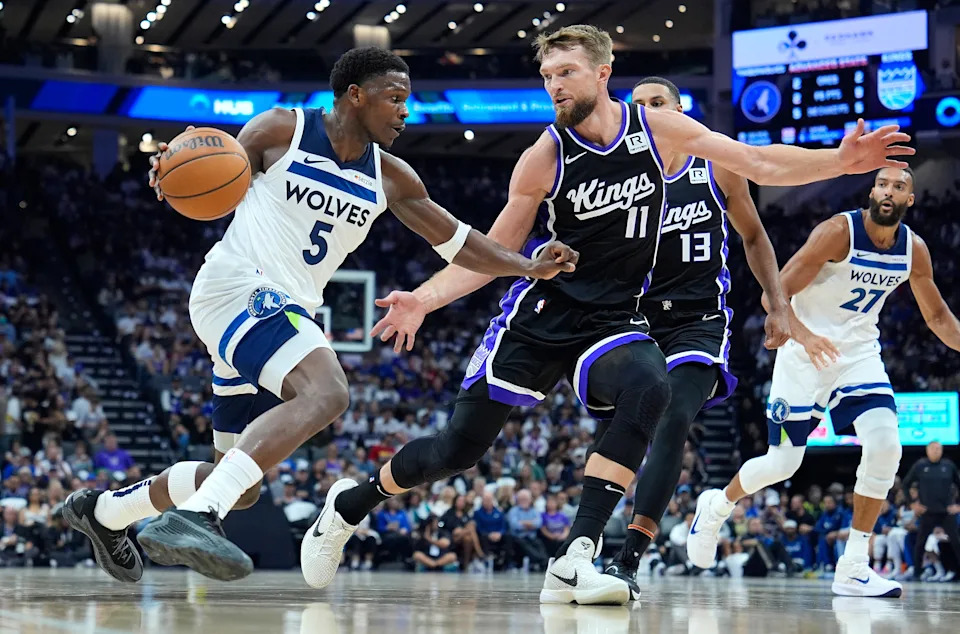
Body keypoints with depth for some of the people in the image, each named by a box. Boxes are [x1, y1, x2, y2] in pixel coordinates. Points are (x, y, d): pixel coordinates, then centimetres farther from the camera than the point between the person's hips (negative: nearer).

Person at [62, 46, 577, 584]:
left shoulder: (390, 178, 11)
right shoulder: (281, 130, -3)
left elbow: (459, 243, 15)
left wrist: (529, 267, 3)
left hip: (285, 313, 8)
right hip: (238, 286, -8)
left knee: (241, 484, 13)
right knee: (327, 392, -34)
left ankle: (103, 510, 34)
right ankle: (194, 516, -44)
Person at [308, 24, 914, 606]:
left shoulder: (659, 129, -3)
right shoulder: (546, 157, -7)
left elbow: (761, 164, 3)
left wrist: (841, 160, -9)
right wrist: (424, 299, -14)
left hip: (613, 320, 1)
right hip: (539, 316, -1)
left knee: (649, 387, -34)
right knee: (459, 447, -3)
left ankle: (575, 559, -34)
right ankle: (349, 504, 27)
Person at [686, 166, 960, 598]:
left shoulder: (914, 250, -3)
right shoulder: (838, 231, -20)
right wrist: (802, 334, -39)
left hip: (859, 351, 4)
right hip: (807, 351, -4)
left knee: (885, 444, -19)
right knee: (782, 463, -1)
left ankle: (853, 568, -11)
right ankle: (717, 506, 33)